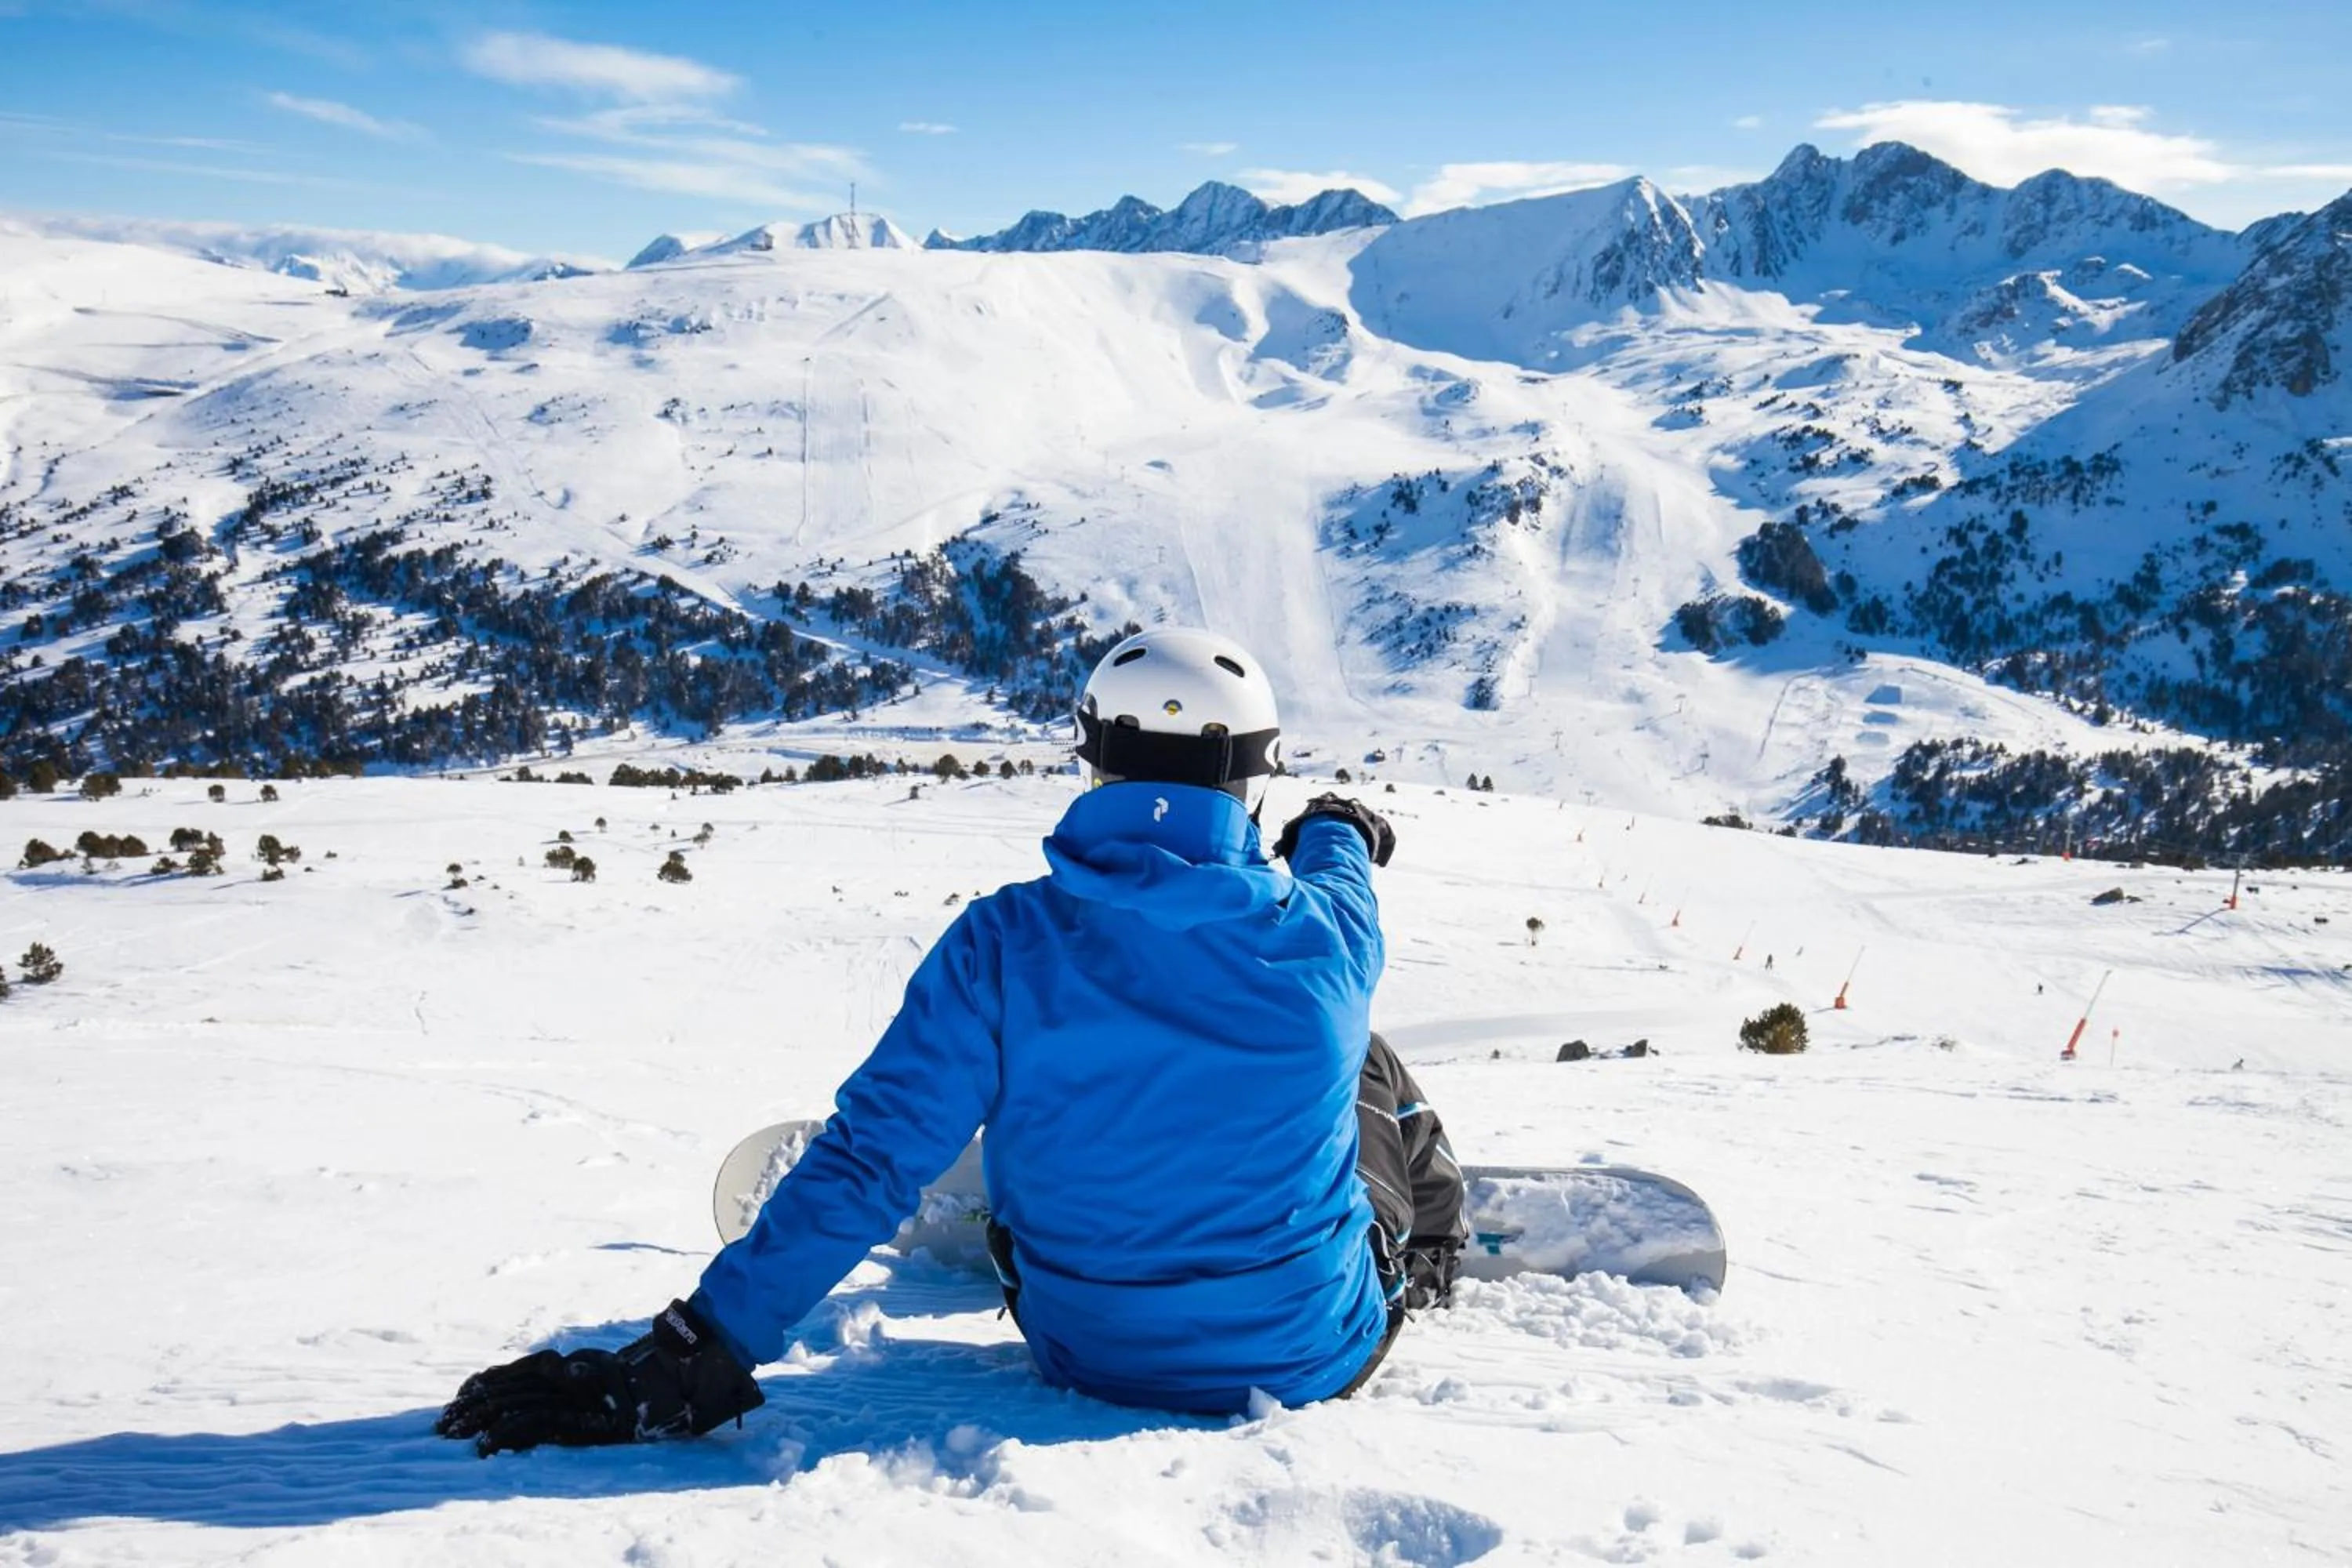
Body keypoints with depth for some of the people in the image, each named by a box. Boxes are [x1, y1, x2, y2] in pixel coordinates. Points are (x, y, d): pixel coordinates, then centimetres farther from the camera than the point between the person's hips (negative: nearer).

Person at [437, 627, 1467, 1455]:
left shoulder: (1004, 945, -20)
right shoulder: (1322, 942, -17)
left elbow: (869, 1160, -22)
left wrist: (694, 1352, -16)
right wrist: (1335, 838, 35)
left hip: (1083, 1352, 1)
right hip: (1312, 1355, 0)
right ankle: (1432, 1256, 55)